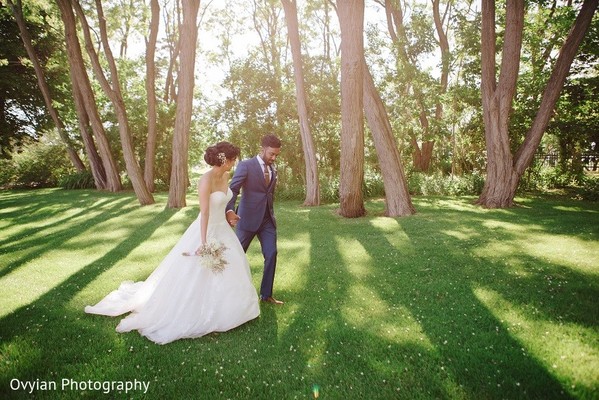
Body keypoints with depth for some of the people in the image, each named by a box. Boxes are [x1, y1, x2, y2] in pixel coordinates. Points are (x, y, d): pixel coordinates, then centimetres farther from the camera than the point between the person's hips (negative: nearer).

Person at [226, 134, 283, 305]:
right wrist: (229, 210, -37)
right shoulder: (245, 165, -10)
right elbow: (233, 189, -21)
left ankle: (266, 294, 12)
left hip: (267, 220, 5)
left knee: (271, 254, -2)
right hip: (248, 219, -5)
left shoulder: (273, 169, 10)